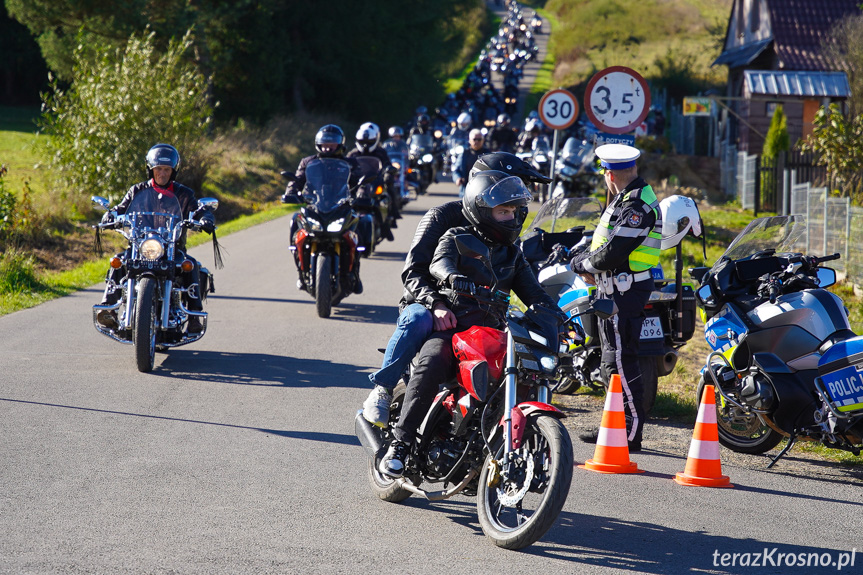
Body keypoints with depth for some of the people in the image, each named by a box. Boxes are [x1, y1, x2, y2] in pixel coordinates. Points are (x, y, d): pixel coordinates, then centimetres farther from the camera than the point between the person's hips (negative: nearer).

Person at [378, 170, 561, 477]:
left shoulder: (513, 255, 21)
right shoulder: (457, 238, 5)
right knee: (431, 366, -34)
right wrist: (451, 276, -41)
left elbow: (534, 293, 15)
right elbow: (439, 262, -16)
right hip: (451, 326, -5)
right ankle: (399, 444, -26)